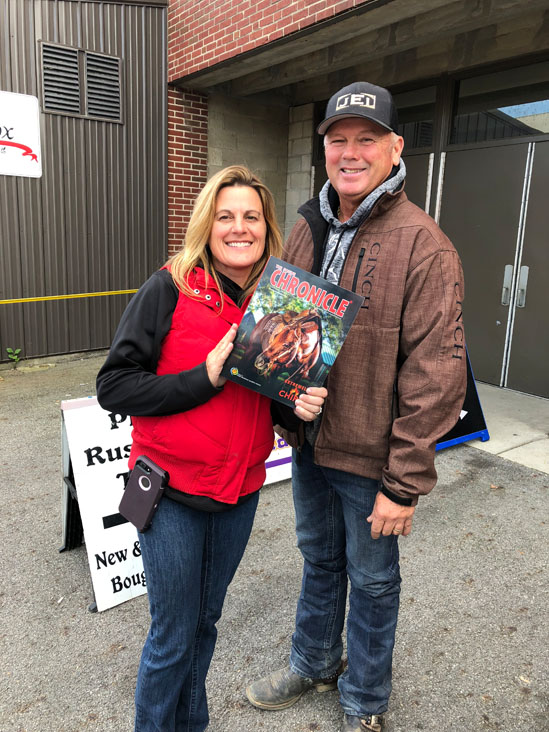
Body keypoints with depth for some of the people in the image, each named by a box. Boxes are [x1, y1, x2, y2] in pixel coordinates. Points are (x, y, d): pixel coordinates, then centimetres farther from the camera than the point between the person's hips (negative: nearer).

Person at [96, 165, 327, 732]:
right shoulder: (171, 288, -13)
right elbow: (113, 386, -16)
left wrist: (300, 404, -10)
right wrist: (205, 378, -24)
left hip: (239, 493, 5)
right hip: (172, 493, -4)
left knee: (205, 621, 23)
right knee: (173, 638, 11)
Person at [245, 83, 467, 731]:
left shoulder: (421, 243, -17)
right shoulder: (307, 229, 4)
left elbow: (436, 371, -20)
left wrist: (405, 482, -19)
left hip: (371, 457, -5)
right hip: (308, 441, 6)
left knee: (371, 578, 15)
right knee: (319, 559, 25)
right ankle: (314, 663, 50)